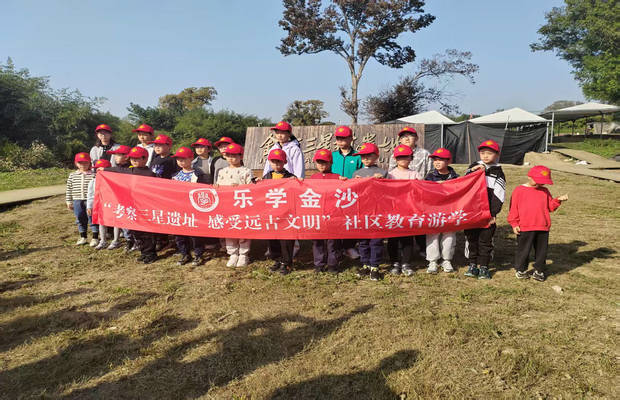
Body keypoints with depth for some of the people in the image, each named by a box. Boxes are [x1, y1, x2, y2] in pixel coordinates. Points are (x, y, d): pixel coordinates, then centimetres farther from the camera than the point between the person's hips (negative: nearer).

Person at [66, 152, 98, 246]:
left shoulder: (94, 175, -4)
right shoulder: (72, 175, 8)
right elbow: (69, 189, 11)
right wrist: (69, 202, 9)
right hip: (77, 201, 4)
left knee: (92, 218, 1)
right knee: (80, 219, 13)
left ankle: (95, 238, 12)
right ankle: (83, 237, 27)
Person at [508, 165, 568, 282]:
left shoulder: (545, 191, 12)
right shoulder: (519, 190, -2)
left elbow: (550, 207, 13)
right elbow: (513, 209, -1)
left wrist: (558, 200, -4)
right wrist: (514, 224, -4)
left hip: (543, 228, 4)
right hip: (524, 228, -4)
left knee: (541, 250, 11)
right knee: (523, 250, 6)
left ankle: (539, 270, 26)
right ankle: (521, 270, 22)